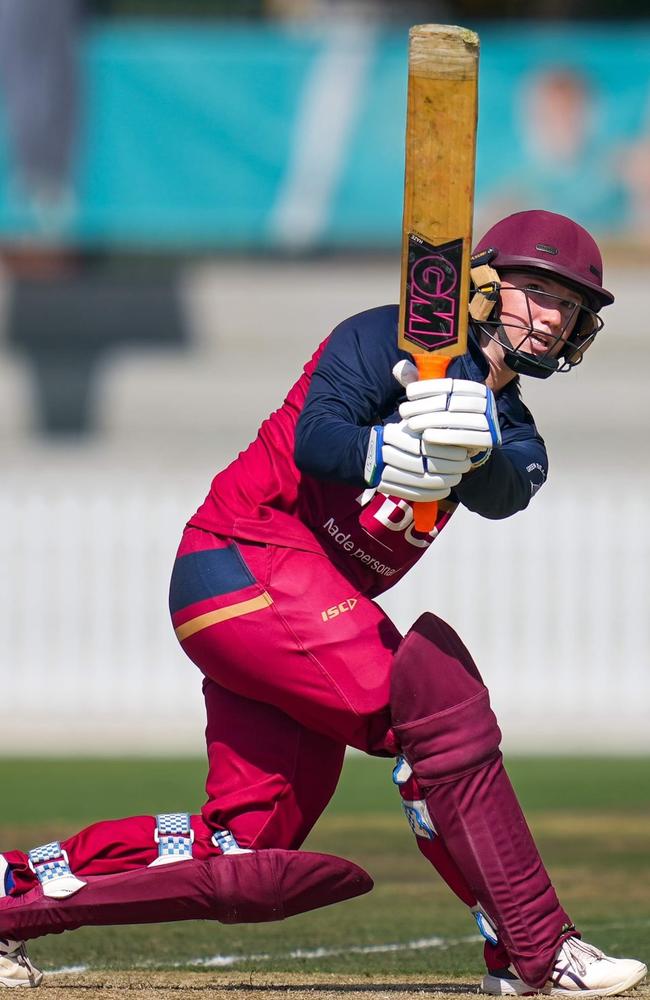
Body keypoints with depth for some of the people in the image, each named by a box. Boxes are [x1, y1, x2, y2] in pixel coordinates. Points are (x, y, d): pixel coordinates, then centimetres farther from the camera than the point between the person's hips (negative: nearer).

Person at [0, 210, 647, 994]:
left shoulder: (509, 430, 15)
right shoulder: (385, 340, -4)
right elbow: (315, 439, -22)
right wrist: (389, 452, -44)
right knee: (434, 697, -22)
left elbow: (505, 493, -10)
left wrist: (473, 445, -34)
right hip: (251, 561, -8)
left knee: (247, 855, 1)